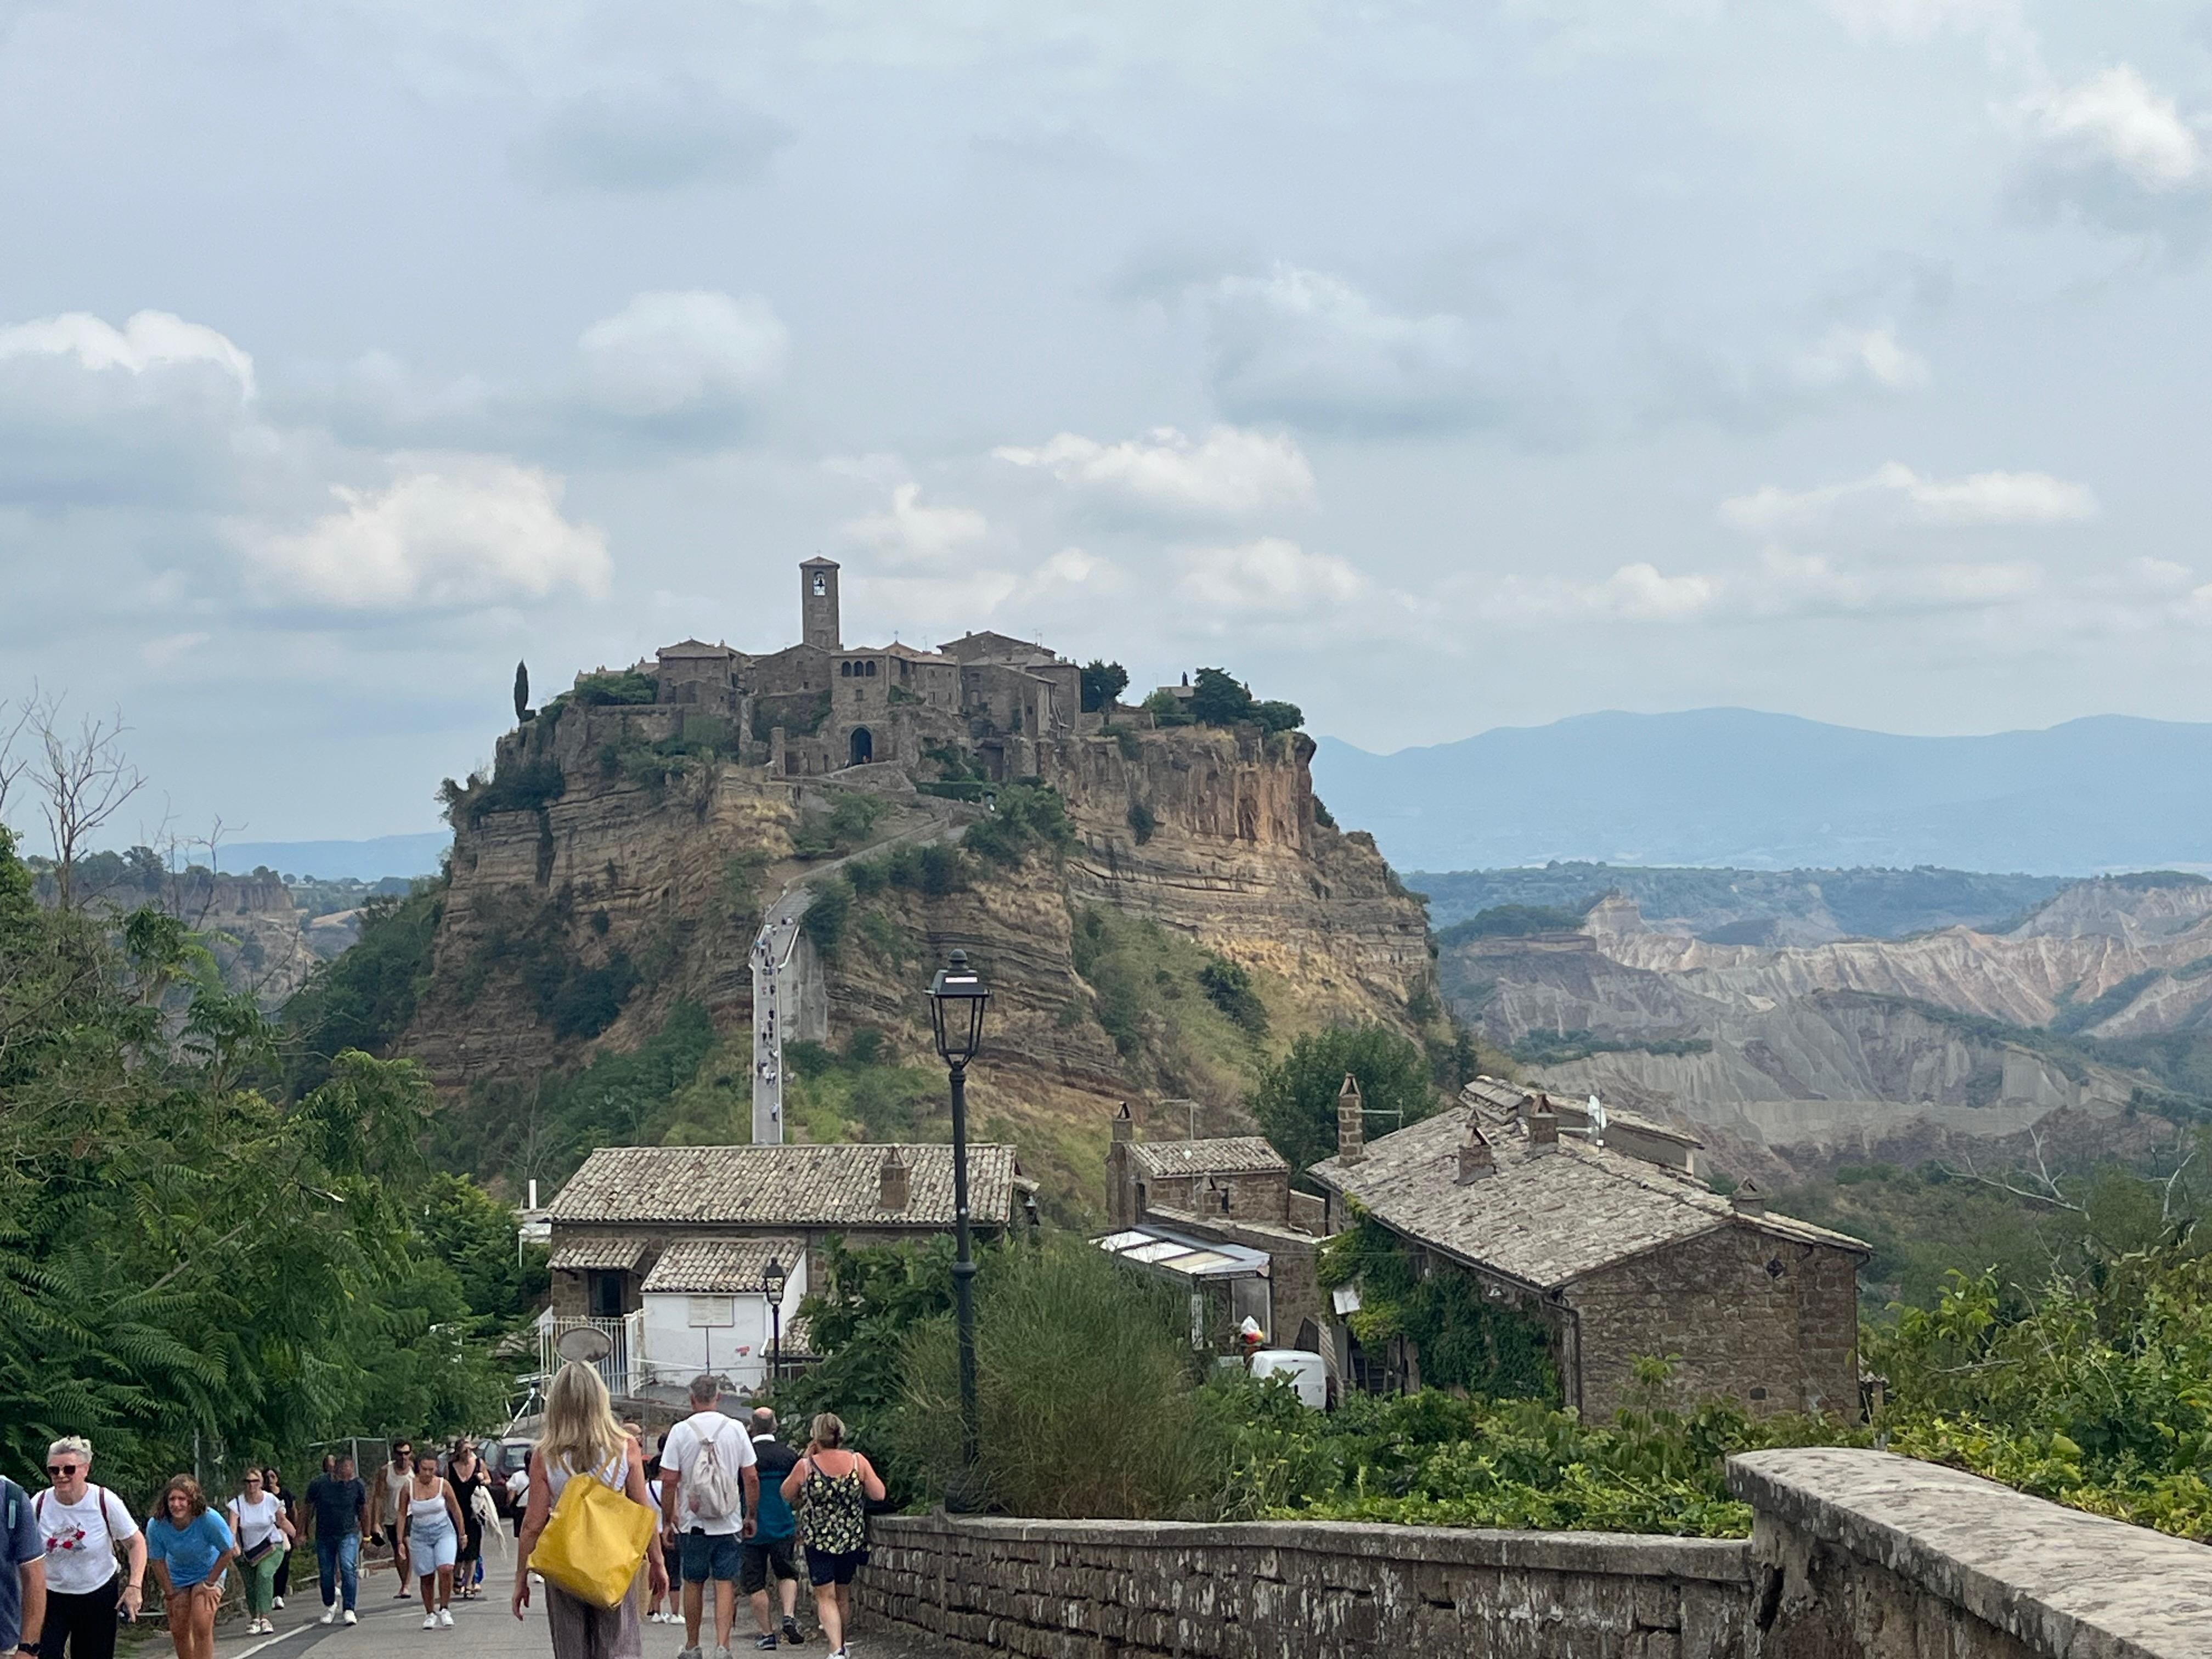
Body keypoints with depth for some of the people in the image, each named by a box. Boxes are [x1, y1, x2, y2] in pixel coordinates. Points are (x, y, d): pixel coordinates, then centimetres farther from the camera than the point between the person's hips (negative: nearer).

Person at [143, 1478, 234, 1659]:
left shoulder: (209, 1520, -31)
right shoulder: (156, 1526, -25)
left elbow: (228, 1552, -16)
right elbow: (158, 1562, -10)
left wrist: (210, 1584, -12)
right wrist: (170, 1595, -6)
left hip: (208, 1574, -3)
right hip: (176, 1578, 3)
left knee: (202, 1627, -17)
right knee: (179, 1631, 5)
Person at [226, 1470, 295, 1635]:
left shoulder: (271, 1500, -9)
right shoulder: (238, 1503, -11)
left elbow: (282, 1522, 6)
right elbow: (232, 1528, -22)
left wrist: (297, 1536, -1)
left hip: (272, 1547, -2)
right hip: (247, 1551, 2)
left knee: (264, 1574, -27)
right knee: (250, 1586, 3)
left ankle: (265, 1617, -31)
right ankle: (254, 1618, 30)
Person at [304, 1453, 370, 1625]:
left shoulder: (357, 1484, -9)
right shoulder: (318, 1484, -13)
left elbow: (363, 1509, 5)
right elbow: (309, 1509, 2)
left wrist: (366, 1535, 12)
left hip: (348, 1535, -1)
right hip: (324, 1535, 1)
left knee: (348, 1569, -17)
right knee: (326, 1573, 8)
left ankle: (349, 1610, -15)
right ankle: (330, 1606, 33)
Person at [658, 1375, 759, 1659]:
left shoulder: (680, 1431, -6)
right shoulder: (736, 1430, -1)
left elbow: (669, 1481, -6)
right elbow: (752, 1478, 0)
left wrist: (668, 1521, 3)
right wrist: (750, 1516, 11)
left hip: (693, 1522, 0)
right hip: (729, 1523, 0)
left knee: (694, 1583, 12)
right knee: (726, 1584, 1)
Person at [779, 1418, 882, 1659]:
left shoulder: (806, 1466, -11)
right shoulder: (857, 1462, -7)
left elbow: (787, 1496, 5)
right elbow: (879, 1495, -3)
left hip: (819, 1541, -3)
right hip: (852, 1539, 3)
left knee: (825, 1597, -1)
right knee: (841, 1595, 19)